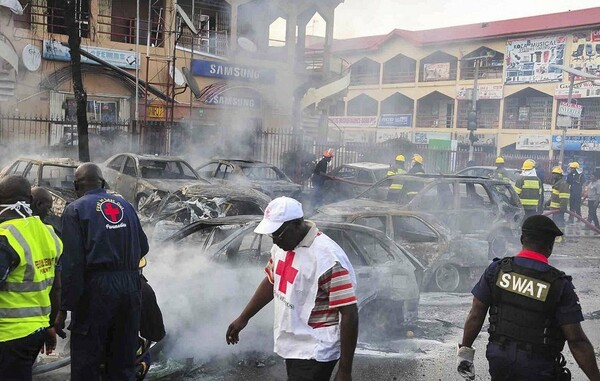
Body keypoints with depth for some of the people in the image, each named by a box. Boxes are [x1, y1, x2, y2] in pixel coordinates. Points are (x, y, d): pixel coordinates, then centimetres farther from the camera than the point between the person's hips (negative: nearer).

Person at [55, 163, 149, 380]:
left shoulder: (75, 210, -4)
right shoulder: (126, 206, 11)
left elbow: (72, 263, -12)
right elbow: (143, 247, 12)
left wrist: (64, 308, -11)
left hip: (96, 289, -5)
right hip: (131, 288, 5)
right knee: (123, 363, 14)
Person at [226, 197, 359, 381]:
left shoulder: (327, 259, -27)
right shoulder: (283, 245, -1)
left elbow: (349, 314, -25)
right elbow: (271, 282, 16)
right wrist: (243, 318, 21)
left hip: (313, 353, -8)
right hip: (292, 345, 8)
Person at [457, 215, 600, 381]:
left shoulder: (497, 270, -7)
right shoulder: (560, 285, -15)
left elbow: (476, 314, -2)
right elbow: (577, 340, -14)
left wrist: (465, 349, 9)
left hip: (499, 356, 3)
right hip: (537, 367, -3)